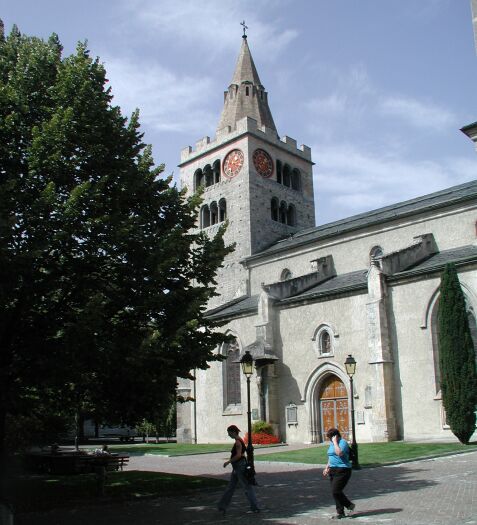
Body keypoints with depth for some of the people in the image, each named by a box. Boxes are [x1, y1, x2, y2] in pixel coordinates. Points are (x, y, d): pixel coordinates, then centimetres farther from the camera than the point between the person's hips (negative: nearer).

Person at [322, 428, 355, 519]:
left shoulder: (343, 442, -12)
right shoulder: (331, 444, 15)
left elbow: (340, 453, -30)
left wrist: (335, 442, -23)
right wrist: (327, 467, 14)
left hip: (342, 470, -9)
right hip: (333, 470, 9)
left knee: (335, 491, -11)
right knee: (336, 491, 8)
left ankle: (340, 512, 7)